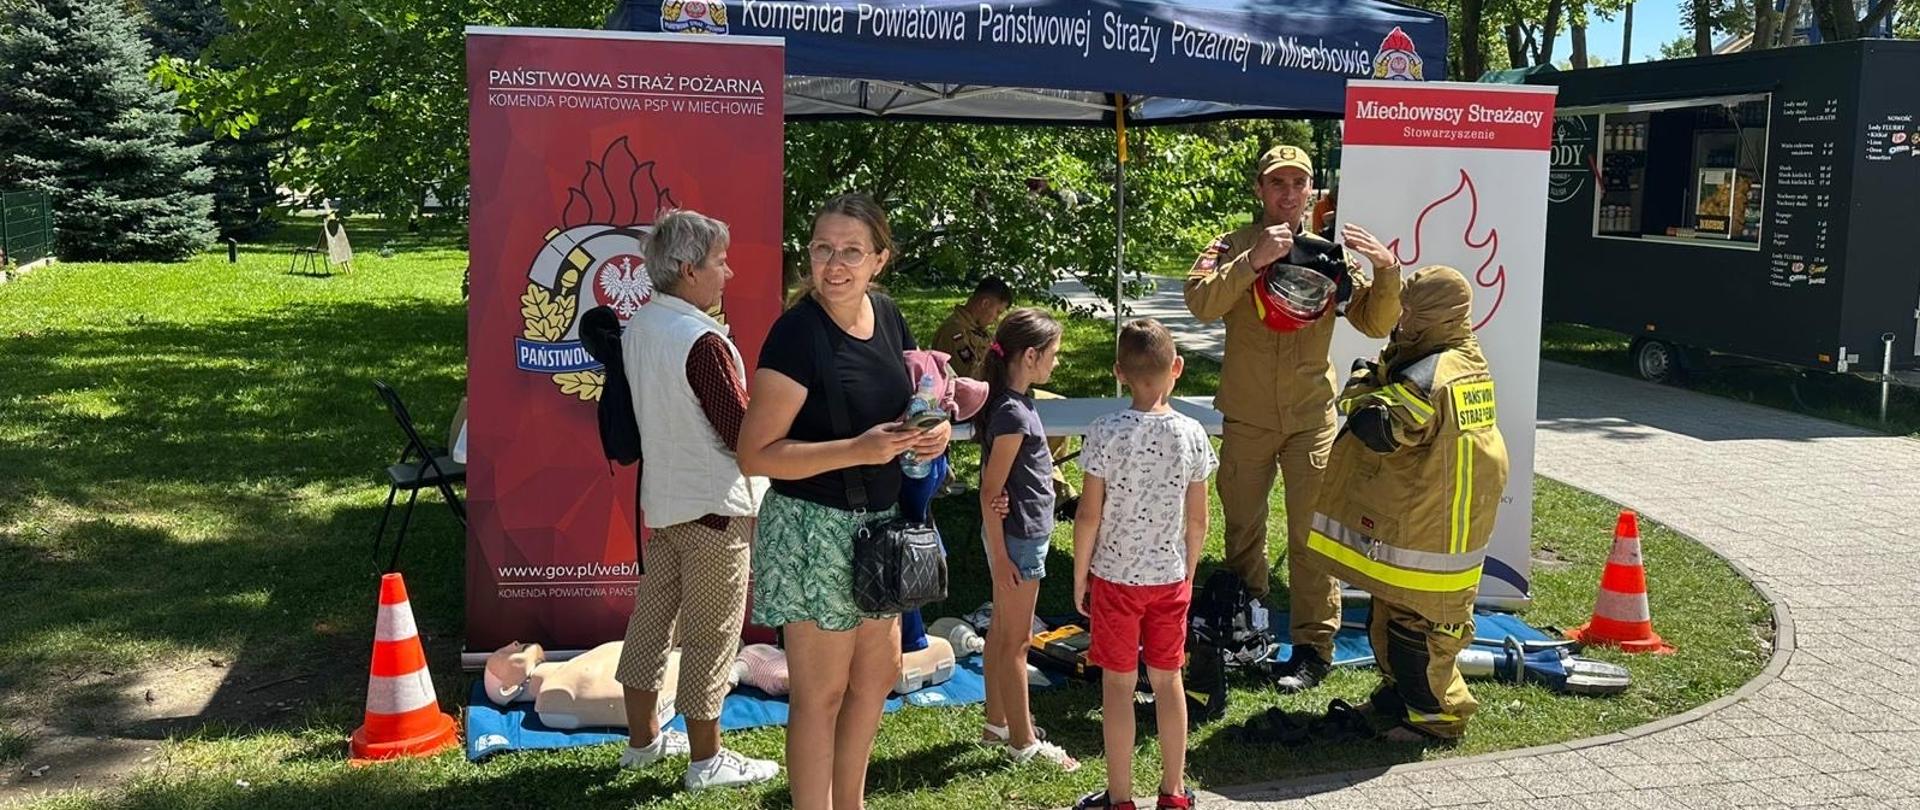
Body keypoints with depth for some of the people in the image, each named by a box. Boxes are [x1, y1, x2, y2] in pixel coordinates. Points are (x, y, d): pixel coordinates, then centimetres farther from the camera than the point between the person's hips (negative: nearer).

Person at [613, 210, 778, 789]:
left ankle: (643, 739, 31)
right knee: (711, 633, 3)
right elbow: (743, 434, -20)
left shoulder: (636, 328, 3)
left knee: (652, 615, 17)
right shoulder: (703, 342, -23)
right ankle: (706, 760, 14)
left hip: (659, 496, 9)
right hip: (714, 503, -8)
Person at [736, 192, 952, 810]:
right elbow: (756, 454, -21)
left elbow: (905, 399, 18)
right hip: (816, 528, -8)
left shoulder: (887, 316, 2)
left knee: (876, 678, 21)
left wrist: (934, 429, -5)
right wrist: (860, 449, -29)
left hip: (878, 525, 8)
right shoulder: (797, 332, -20)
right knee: (822, 694, 4)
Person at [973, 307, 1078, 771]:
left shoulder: (1014, 403, 6)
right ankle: (1023, 742, 11)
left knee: (1002, 631, 19)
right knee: (1015, 641, 1)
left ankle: (998, 722, 32)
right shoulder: (1013, 413, -22)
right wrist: (1000, 556, -19)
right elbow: (990, 490, -21)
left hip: (1025, 533, 10)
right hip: (1018, 537, -10)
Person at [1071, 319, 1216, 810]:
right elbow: (1198, 520, -1)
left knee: (1118, 685, 8)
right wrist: (1187, 573, 14)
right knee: (1168, 680, 15)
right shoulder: (1191, 434, -7)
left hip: (1115, 577, -3)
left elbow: (1089, 516, -12)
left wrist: (1079, 578, 0)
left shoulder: (1106, 434, -16)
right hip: (1170, 577, 3)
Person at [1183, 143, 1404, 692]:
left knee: (1312, 533, -1)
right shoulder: (1234, 247, -2)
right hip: (1247, 418, 0)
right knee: (1242, 529, 13)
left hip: (1312, 417, 0)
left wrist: (1387, 270, -15)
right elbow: (1201, 303, -21)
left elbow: (1377, 323, 1)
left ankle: (1314, 646, 8)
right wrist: (1252, 260, -31)